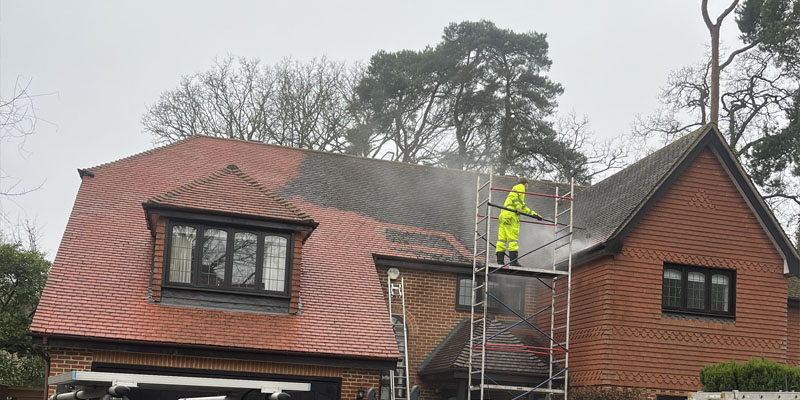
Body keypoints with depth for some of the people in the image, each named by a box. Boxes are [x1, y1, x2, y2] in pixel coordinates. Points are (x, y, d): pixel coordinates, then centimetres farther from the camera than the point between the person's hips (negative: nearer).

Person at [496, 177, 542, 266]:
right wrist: (517, 207, -17)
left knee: (502, 238, 2)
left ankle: (500, 260, -2)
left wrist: (535, 215, 38)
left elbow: (524, 208, 38)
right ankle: (514, 261, -15)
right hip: (511, 215, -9)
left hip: (503, 215, 9)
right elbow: (513, 195, -12)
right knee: (513, 238, -11)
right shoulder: (520, 187, 10)